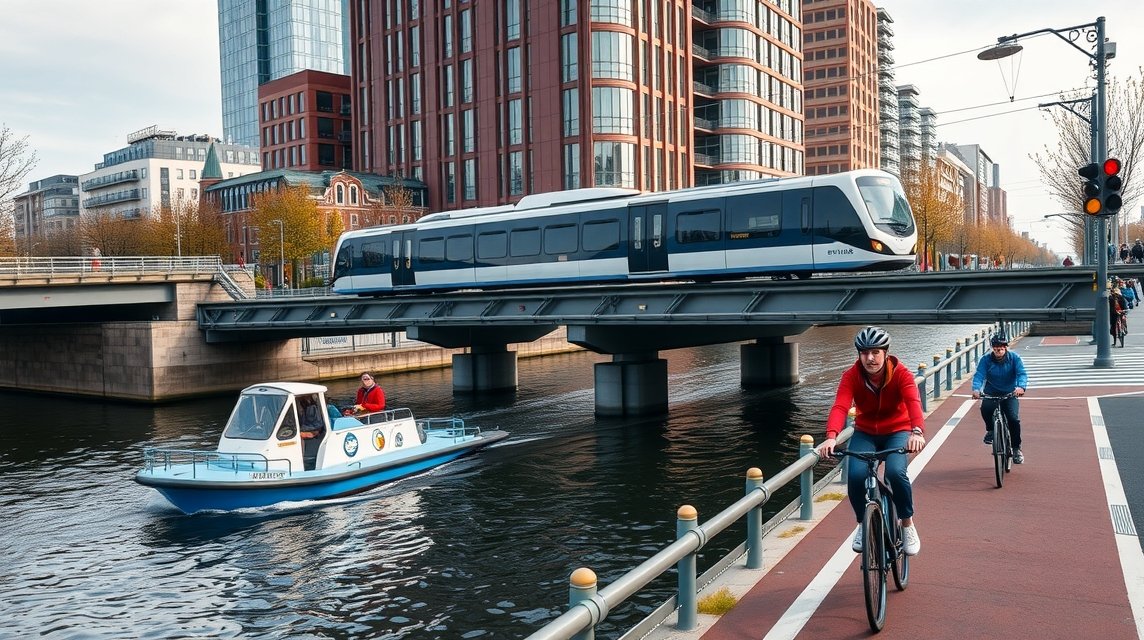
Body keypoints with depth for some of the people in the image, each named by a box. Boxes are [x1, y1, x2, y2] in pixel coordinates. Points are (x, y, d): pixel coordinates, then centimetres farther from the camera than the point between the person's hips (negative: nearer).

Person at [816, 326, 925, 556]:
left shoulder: (901, 373, -19)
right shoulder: (851, 376, -17)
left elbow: (913, 402, -36)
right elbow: (840, 407, -32)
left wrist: (917, 431, -57)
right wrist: (831, 437, -52)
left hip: (897, 432, -1)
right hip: (865, 433, 1)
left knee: (896, 472, -30)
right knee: (855, 475, -25)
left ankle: (908, 524, -3)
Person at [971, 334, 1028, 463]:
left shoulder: (1014, 358, -8)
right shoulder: (986, 359, -9)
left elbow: (1022, 374, -20)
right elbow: (979, 375, -20)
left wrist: (1021, 386, -43)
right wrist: (976, 389, -41)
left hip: (1010, 394, 0)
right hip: (991, 393, 0)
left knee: (1014, 419, -19)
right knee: (985, 408, -32)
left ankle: (1016, 448, 2)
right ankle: (990, 430, 0)